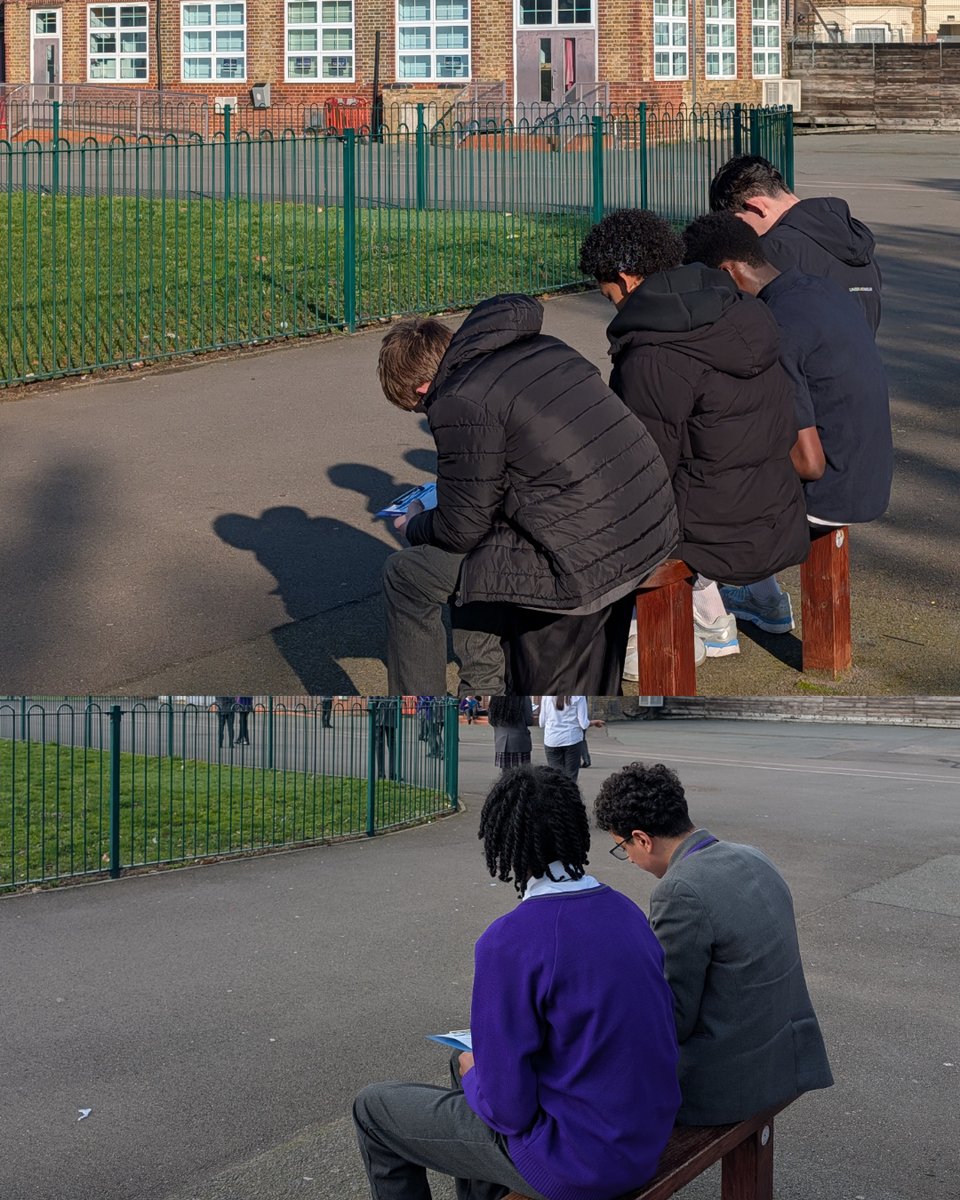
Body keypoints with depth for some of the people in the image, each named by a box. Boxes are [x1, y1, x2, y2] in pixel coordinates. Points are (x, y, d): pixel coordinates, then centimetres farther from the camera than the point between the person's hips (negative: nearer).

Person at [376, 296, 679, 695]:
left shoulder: (461, 404, -11)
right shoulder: (544, 348, 14)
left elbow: (462, 530, -6)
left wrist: (414, 527, 17)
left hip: (583, 564, -9)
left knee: (407, 575, 8)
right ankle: (484, 694, 38)